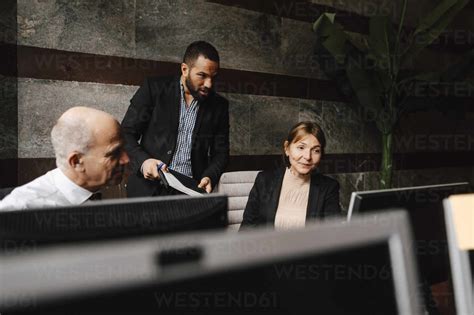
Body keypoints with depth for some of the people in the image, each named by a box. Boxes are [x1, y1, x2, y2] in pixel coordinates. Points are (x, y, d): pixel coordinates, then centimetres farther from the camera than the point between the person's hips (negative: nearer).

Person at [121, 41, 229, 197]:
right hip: (150, 189, -2)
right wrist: (142, 161, -17)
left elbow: (221, 152, 12)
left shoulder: (219, 106, 8)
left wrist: (209, 177, -8)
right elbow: (126, 134, 2)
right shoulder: (154, 88, 0)